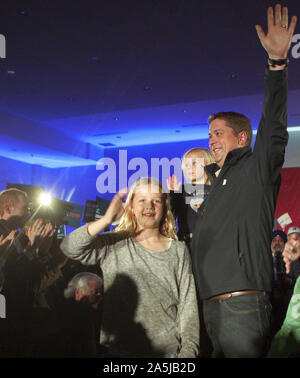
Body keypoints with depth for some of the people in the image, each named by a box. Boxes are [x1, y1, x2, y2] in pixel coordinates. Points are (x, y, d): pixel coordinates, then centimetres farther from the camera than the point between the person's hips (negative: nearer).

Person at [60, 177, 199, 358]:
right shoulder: (113, 244, 1)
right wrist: (107, 219, -21)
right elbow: (69, 248, -13)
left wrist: (189, 349, -6)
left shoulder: (179, 251, 6)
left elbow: (188, 304, 3)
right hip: (121, 349, -1)